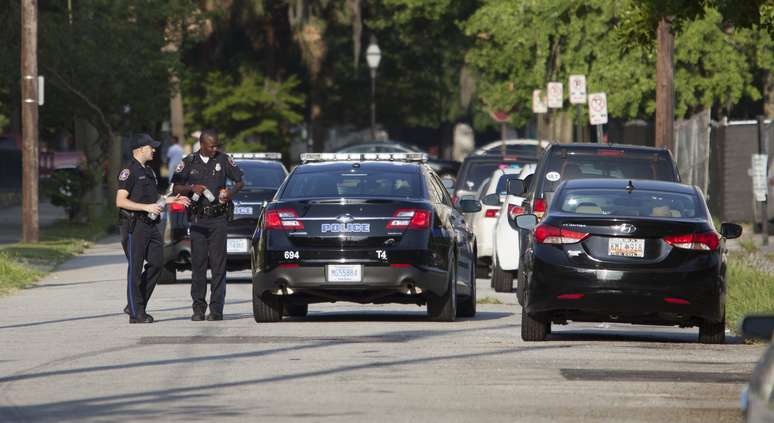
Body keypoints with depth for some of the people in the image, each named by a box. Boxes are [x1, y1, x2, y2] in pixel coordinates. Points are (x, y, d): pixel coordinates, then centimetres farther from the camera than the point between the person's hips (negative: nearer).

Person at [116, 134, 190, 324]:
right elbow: (120, 201, -17)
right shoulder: (129, 171, -10)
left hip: (150, 225, 9)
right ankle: (136, 313, -1)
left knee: (156, 263, 5)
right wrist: (147, 207, -21)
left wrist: (170, 200, 13)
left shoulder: (149, 172, 19)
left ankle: (136, 305, 15)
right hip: (134, 225, -9)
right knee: (135, 269, -5)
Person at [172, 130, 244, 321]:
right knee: (198, 263, -1)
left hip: (218, 219, -1)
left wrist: (231, 192, -9)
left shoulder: (223, 159, 4)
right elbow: (176, 188, 7)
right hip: (198, 219, 1)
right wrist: (192, 188, -11)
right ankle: (198, 308, 4)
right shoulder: (189, 162, 5)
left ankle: (216, 308, -3)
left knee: (218, 264, -5)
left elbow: (239, 181, 12)